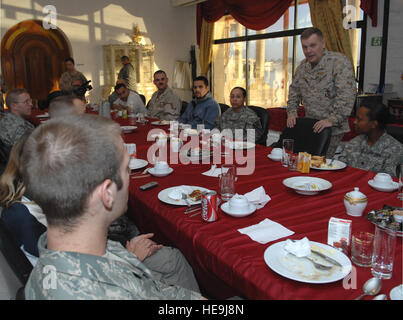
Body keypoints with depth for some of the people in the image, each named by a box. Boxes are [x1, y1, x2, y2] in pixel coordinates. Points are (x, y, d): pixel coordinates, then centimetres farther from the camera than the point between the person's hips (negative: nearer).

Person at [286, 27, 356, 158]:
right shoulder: (303, 66, 10)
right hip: (309, 126, 6)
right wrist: (291, 112, 5)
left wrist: (332, 120, -25)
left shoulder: (340, 62, -12)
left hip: (333, 128, -6)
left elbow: (347, 95, -20)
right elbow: (294, 91, 21)